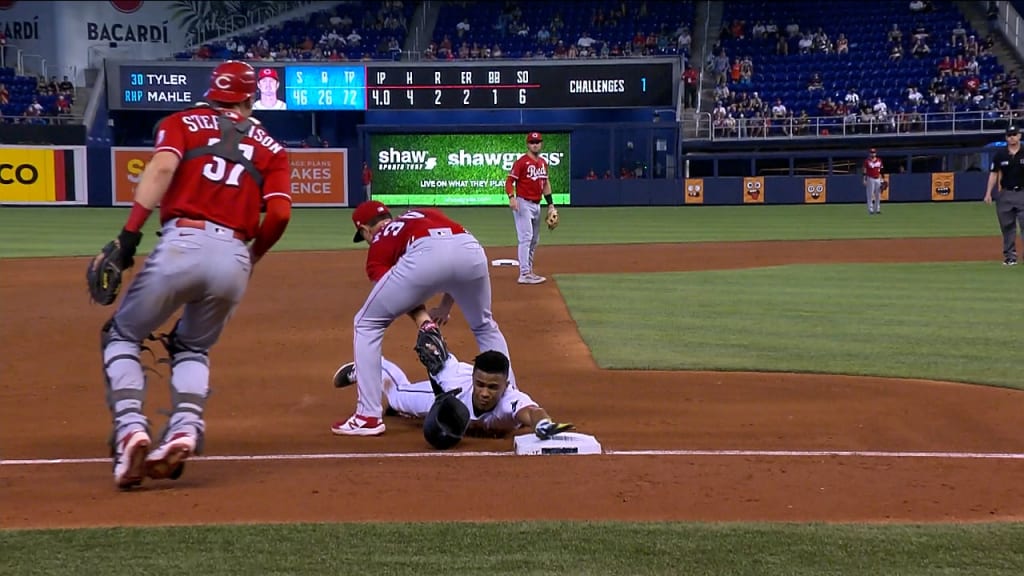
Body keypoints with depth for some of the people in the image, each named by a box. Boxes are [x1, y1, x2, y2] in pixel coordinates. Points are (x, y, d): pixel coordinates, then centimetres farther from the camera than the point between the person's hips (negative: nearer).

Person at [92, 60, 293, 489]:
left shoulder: (182, 122, 15)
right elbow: (280, 213, 5)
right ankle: (185, 429, -1)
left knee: (121, 336, 16)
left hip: (182, 244, -3)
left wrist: (131, 231, -12)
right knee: (192, 348, 25)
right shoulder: (270, 146, 19)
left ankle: (131, 427, -7)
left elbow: (162, 166, -6)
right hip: (234, 257, 3)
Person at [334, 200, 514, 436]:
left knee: (366, 325, 17)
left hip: (425, 255, -4)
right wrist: (445, 306, 31)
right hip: (471, 249, 4)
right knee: (485, 326, 32)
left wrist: (424, 323, -5)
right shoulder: (428, 214, 41)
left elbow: (405, 296, 8)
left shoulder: (377, 247, 27)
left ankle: (369, 417, 14)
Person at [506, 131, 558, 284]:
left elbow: (545, 184, 20)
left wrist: (550, 204, 15)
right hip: (523, 204, -8)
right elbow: (509, 181, -15)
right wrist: (511, 197, -31)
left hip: (537, 205, 8)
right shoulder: (521, 162, -11)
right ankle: (524, 274, -18)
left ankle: (529, 271, 22)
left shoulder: (543, 163, 12)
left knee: (534, 240, 13)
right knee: (526, 237, -15)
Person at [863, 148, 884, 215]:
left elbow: (881, 171, 13)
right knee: (870, 195, -5)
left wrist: (882, 180, 9)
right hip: (870, 179, -4)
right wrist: (865, 181, -9)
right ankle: (870, 210, -2)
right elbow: (865, 171, -4)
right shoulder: (867, 161, -3)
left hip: (878, 179, 5)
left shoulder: (879, 160, 8)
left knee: (878, 195, 7)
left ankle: (877, 209, 14)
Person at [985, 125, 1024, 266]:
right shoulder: (1000, 154, 4)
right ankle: (1010, 256, 11)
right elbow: (994, 173, 5)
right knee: (1007, 227, 5)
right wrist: (988, 193, -3)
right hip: (1005, 194, 2)